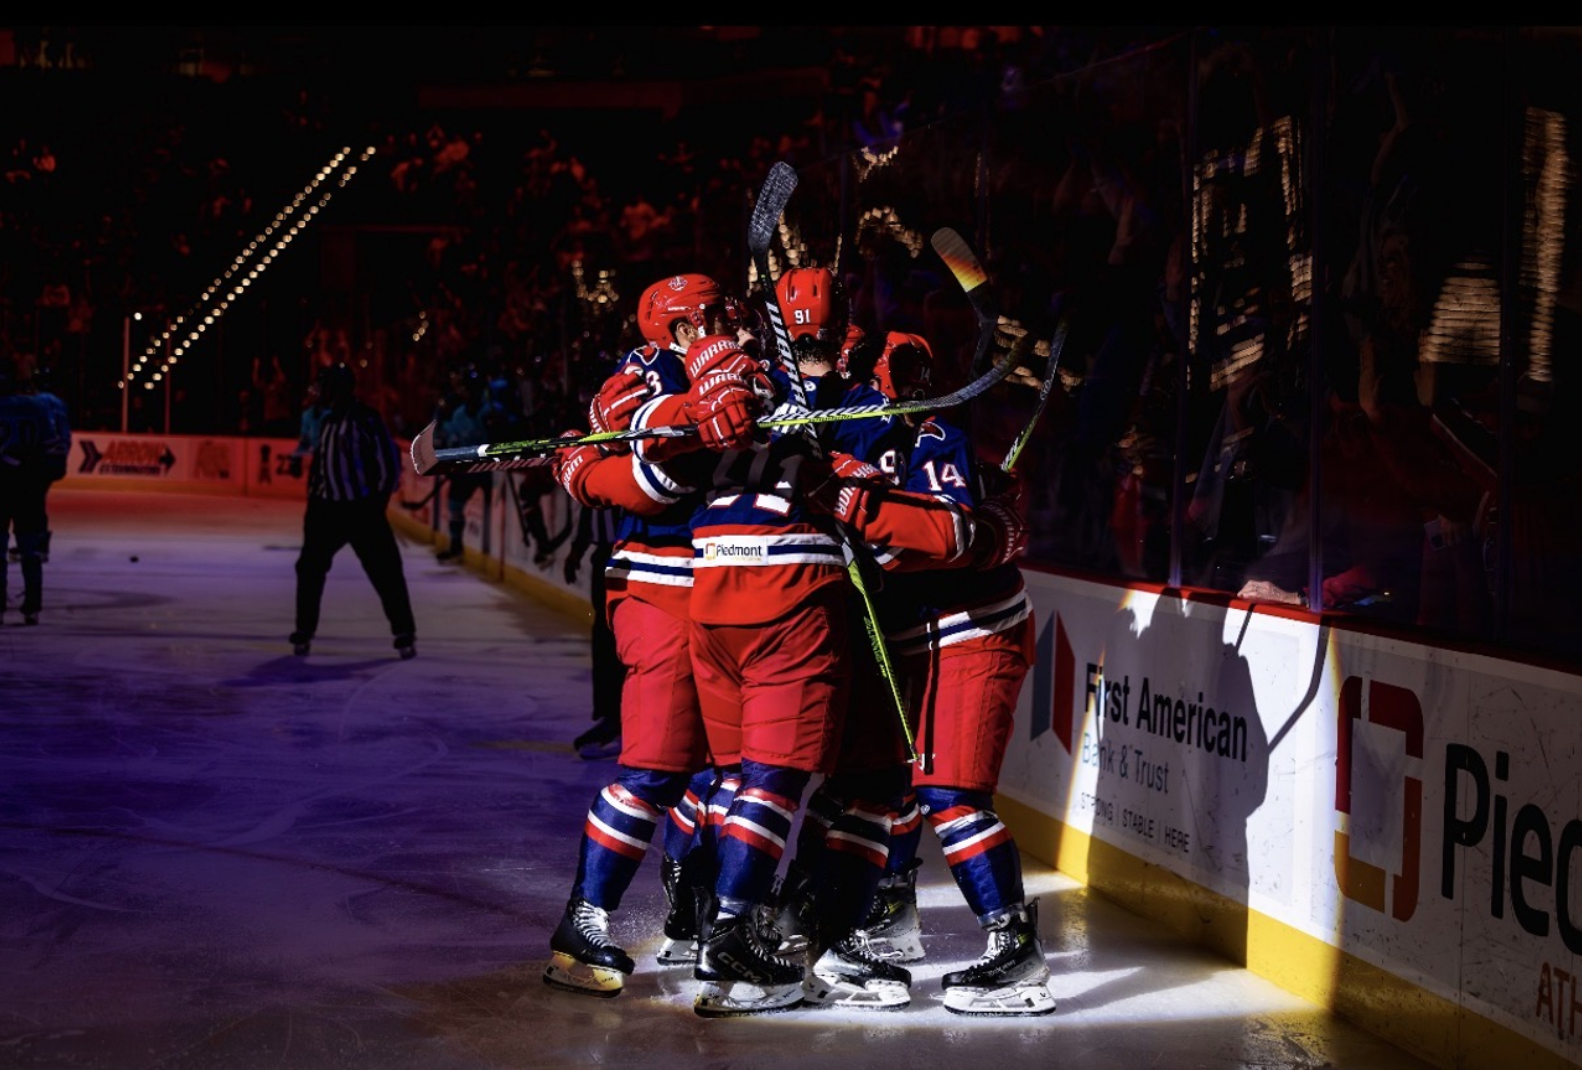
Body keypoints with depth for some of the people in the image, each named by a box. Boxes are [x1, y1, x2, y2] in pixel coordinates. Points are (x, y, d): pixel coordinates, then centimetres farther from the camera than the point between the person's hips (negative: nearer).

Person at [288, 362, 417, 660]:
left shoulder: (366, 419, -13)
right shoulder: (326, 420, 11)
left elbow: (390, 459, -11)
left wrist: (379, 500, -9)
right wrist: (313, 497, 15)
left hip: (363, 509, -7)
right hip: (327, 508, 7)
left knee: (386, 571, -3)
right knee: (310, 567, 3)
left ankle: (405, 634, 3)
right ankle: (303, 631, 14)